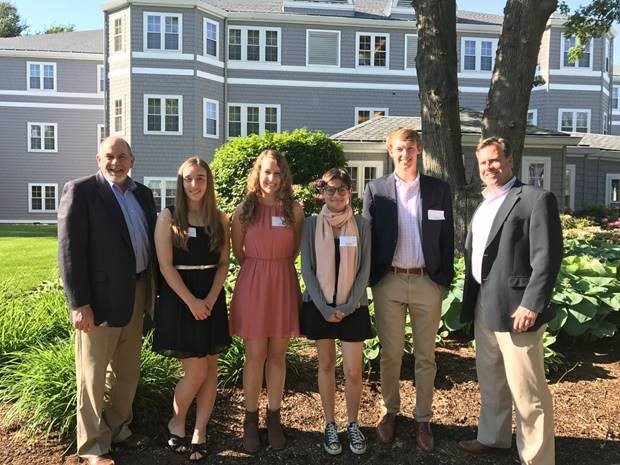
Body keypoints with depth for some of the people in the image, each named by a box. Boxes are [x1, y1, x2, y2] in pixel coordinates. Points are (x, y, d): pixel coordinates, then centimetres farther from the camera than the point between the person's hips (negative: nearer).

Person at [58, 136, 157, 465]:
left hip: (136, 295, 6)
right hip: (99, 297, -6)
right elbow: (70, 250, -13)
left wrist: (152, 290, 6)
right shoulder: (80, 191, -7)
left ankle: (118, 429, 37)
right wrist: (78, 303, -18)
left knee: (127, 371, 18)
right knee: (93, 375, 8)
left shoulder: (143, 194, 11)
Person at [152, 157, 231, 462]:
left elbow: (224, 263, 5)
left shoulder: (219, 219, 6)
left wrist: (210, 298, -9)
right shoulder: (168, 218, -3)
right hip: (179, 299, -3)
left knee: (210, 367, 5)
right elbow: (165, 266, -9)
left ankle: (199, 433, 19)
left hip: (211, 299, 4)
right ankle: (176, 422, 22)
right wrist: (191, 301, -15)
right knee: (195, 371, -5)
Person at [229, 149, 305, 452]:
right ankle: (251, 419, 19)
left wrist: (276, 268, 10)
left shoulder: (293, 209, 2)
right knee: (255, 356, 5)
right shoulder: (244, 210, 0)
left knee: (277, 355, 9)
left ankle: (273, 418, 22)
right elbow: (238, 252, 9)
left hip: (284, 285, 1)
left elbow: (294, 251, 11)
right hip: (252, 285, -1)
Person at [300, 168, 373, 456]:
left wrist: (349, 305, -10)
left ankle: (353, 424, 22)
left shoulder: (361, 225, -1)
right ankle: (330, 425, 24)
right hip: (319, 305, 0)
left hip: (352, 307, 0)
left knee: (353, 371, 0)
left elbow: (365, 269, -1)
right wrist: (324, 306, -10)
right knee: (326, 366, 10)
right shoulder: (311, 224, -2)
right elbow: (307, 268, -3)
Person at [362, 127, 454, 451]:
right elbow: (367, 236, 1)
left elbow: (447, 239, 5)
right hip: (388, 282, 0)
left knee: (425, 356, 10)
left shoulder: (439, 190, 4)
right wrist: (369, 279, -3)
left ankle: (422, 419, 24)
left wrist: (445, 279, 0)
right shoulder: (375, 190, 2)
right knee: (390, 354, 11)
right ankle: (390, 411, 29)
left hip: (427, 282, 1)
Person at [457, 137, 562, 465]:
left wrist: (531, 305, -21)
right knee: (490, 382, 22)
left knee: (527, 392, 0)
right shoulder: (483, 205, 16)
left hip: (516, 309, -8)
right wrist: (471, 302, 13)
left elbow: (548, 257, -16)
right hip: (483, 309, 8)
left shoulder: (536, 199, -9)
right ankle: (493, 437, 40)